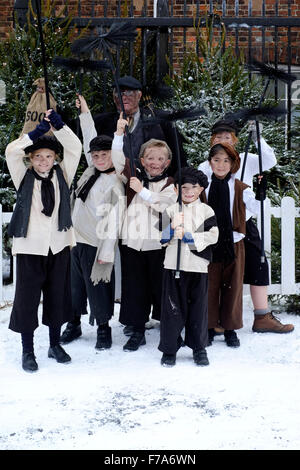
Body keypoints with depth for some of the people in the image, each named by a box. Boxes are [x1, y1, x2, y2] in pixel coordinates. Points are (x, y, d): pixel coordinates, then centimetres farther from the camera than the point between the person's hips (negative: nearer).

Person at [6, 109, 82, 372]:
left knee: (58, 296, 12)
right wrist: (37, 132, -19)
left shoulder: (62, 175, 4)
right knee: (27, 298, 3)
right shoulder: (24, 178, 0)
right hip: (29, 246, -2)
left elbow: (75, 147, -4)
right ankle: (28, 351, 16)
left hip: (58, 245, 3)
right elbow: (11, 151, -14)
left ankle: (55, 345, 29)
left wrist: (58, 126, -15)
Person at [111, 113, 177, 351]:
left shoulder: (169, 184, 3)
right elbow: (118, 160, -3)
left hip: (158, 244, -2)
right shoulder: (134, 177, 10)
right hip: (131, 241, 2)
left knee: (161, 286, 7)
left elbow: (164, 205, -14)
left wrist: (142, 191, -15)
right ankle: (137, 331, 16)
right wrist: (120, 133, -12)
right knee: (134, 288, 6)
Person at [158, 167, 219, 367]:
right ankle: (169, 349, 12)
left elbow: (213, 236, -8)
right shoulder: (171, 210, 8)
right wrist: (172, 228, -16)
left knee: (198, 307, 6)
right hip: (173, 265, 1)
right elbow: (161, 238, 3)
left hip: (198, 266, 0)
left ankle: (199, 348, 19)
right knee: (172, 307, 2)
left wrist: (187, 236, -15)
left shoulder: (207, 211, 5)